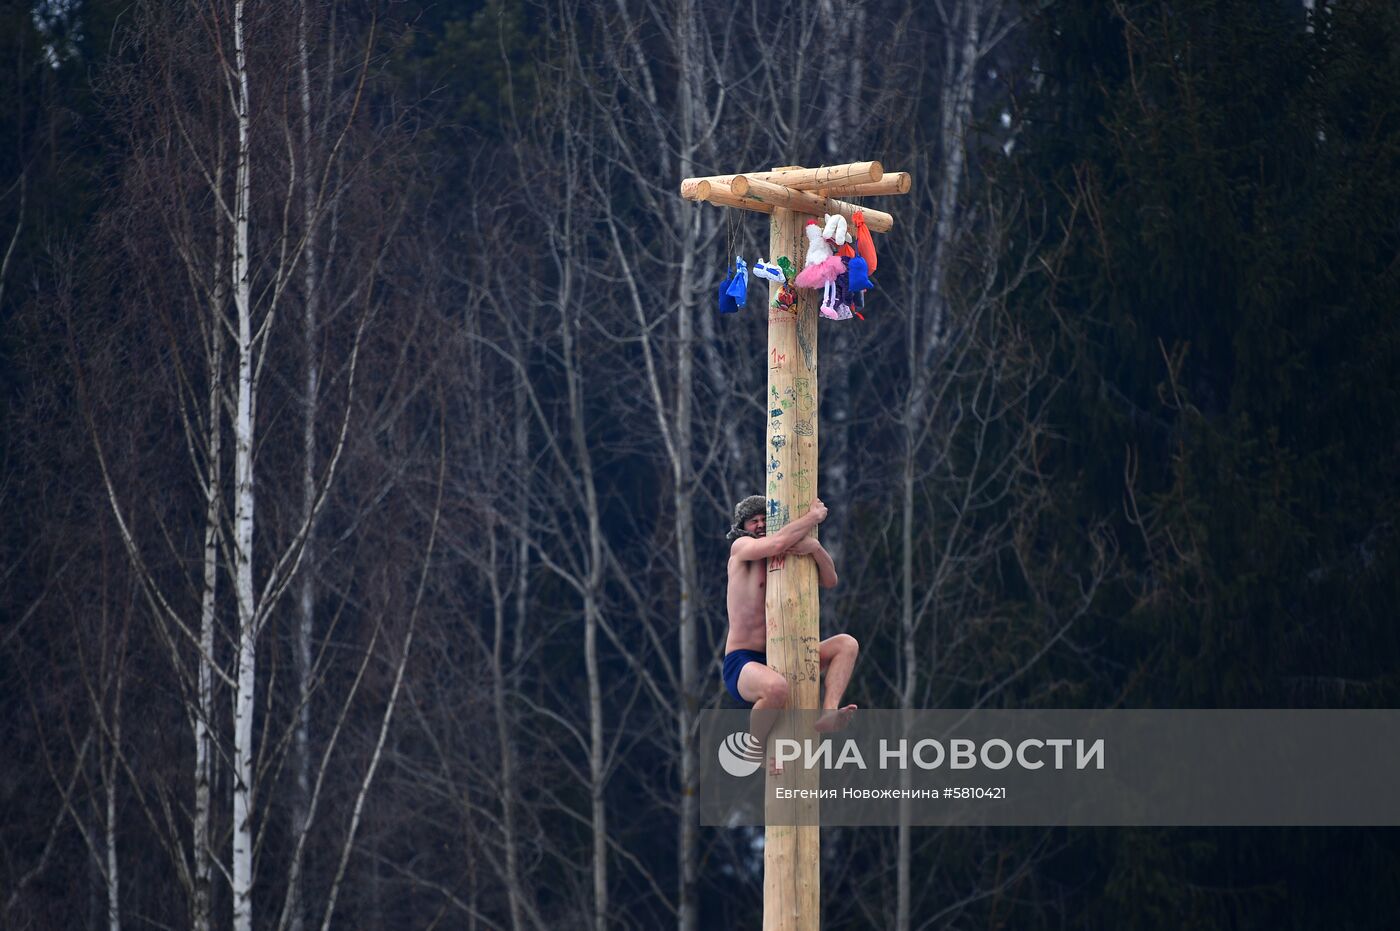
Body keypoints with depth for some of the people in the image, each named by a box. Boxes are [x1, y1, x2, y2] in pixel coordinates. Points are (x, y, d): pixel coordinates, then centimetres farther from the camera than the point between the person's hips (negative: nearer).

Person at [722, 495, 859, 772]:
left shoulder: (788, 560, 16)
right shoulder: (741, 548, -3)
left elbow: (829, 580, 4)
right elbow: (776, 543, -24)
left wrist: (815, 546, -16)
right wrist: (814, 516, -11)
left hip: (775, 663, 7)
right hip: (741, 666, -7)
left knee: (846, 644, -3)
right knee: (776, 688, -40)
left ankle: (828, 714, -26)